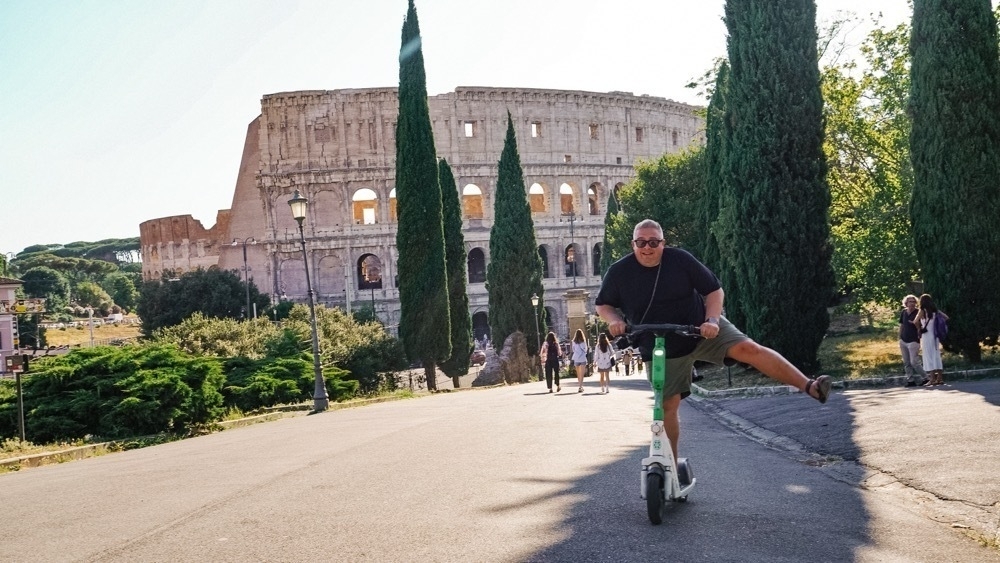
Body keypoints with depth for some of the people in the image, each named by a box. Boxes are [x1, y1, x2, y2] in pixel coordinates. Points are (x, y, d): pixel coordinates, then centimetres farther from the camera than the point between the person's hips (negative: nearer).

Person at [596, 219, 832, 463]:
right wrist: (614, 320, -19)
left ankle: (809, 386, -24)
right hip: (660, 351, 1)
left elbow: (714, 290, -5)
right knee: (668, 405, 1)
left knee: (748, 348, -21)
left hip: (701, 331, -1)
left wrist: (712, 320, -22)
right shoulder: (619, 272, -10)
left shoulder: (680, 259, -12)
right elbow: (603, 305, 3)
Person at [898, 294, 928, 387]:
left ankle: (925, 378, 5)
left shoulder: (918, 313, -6)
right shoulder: (903, 312, 9)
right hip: (903, 341, 5)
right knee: (906, 363, 5)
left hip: (913, 341, -5)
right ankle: (910, 380, 10)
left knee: (914, 362, -9)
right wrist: (900, 338, 13)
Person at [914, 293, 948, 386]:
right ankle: (940, 378, 10)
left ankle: (932, 379, -7)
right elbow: (946, 318, 12)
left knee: (929, 357, -4)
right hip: (935, 336, 6)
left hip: (926, 336, -6)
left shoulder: (922, 311, -8)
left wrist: (919, 328, 12)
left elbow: (915, 322, -7)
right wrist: (937, 326, 12)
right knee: (936, 356, 10)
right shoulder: (935, 310, 8)